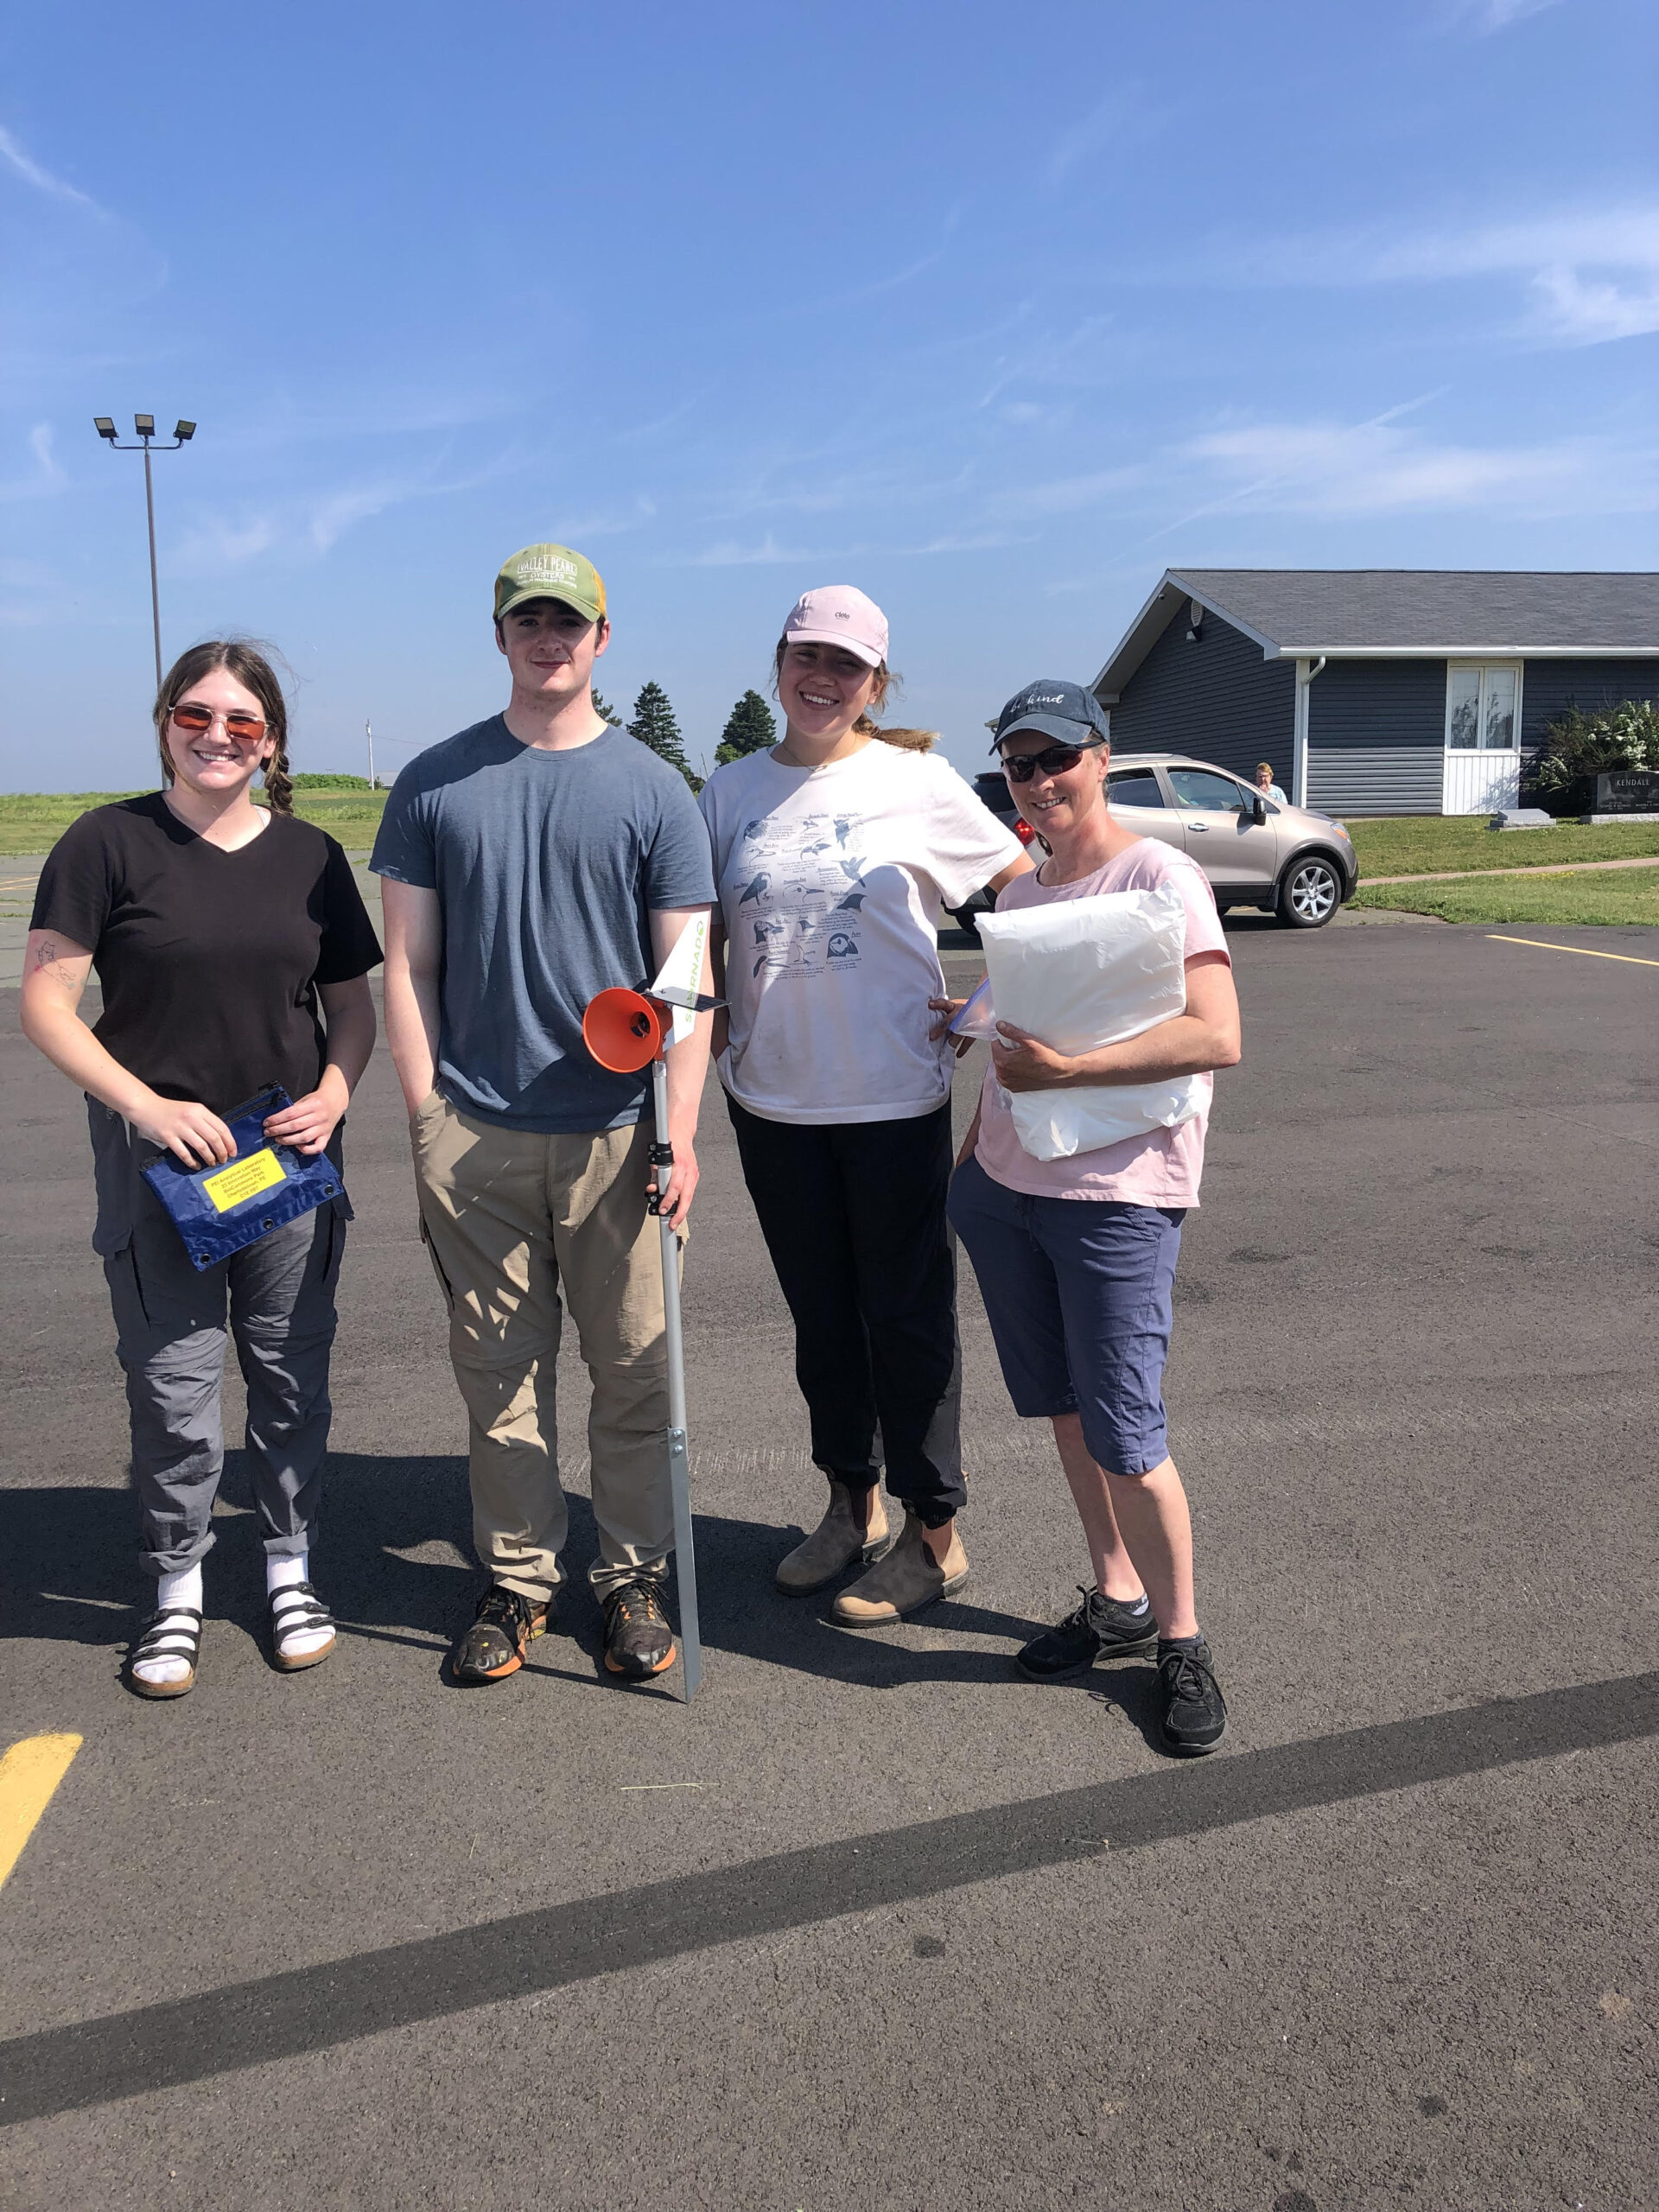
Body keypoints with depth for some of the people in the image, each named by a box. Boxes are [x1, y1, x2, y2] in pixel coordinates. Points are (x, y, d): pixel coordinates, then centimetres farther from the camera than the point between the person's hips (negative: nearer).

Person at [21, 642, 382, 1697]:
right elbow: (47, 1001, -6)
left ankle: (292, 1568, 28)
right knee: (174, 1386, 4)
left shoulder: (311, 855, 6)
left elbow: (353, 1007, 11)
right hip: (156, 1155, -2)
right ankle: (178, 1590, 23)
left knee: (294, 1373, 10)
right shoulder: (109, 843, -4)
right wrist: (148, 1105, -16)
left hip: (291, 1153, 3)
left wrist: (333, 1096, -8)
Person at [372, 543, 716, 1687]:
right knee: (499, 1372, 10)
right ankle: (518, 1579, 25)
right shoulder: (436, 783, 7)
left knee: (634, 1371, 7)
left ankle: (635, 1575, 24)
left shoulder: (652, 789, 3)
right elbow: (409, 963, 7)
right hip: (474, 1134, 1)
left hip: (614, 1135, -1)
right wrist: (427, 1114, 0)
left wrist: (680, 1129, -8)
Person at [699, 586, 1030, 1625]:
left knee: (908, 1314, 5)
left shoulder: (918, 781, -5)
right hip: (773, 1096, 4)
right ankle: (854, 1506, 34)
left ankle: (936, 1535, 21)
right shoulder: (732, 789, 5)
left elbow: (1030, 889, 3)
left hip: (895, 1094, -4)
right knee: (822, 1313, 16)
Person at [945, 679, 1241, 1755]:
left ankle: (1182, 1643, 16)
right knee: (1066, 1410, 14)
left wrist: (1069, 1068, -23)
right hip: (1008, 1183, 7)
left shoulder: (1160, 876, -10)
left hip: (1118, 1192, -7)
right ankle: (1118, 1603, 31)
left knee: (1125, 1434, -5)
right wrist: (970, 1156, 17)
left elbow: (1218, 1037, -19)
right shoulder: (1019, 892, 12)